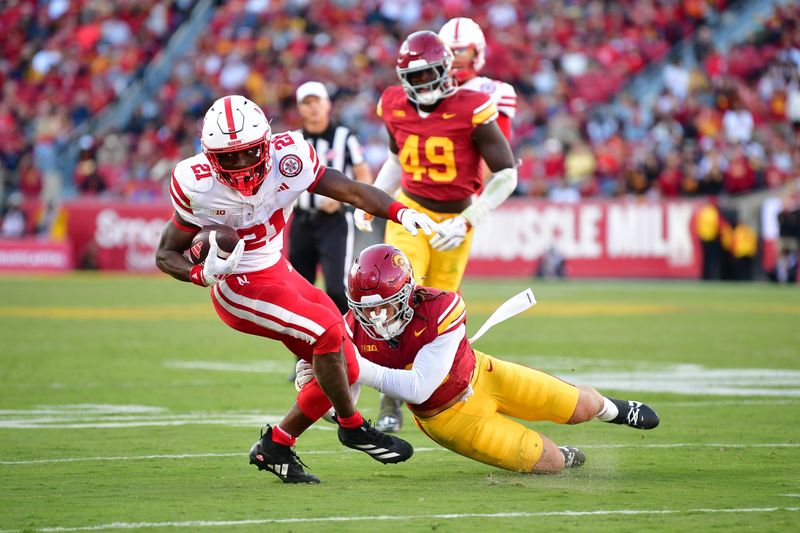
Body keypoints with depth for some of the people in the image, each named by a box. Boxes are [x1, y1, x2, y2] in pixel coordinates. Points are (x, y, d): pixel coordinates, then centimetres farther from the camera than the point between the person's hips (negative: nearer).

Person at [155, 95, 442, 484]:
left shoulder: (286, 159, -15)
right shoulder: (198, 186, -21)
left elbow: (350, 190, -13)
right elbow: (166, 254, -10)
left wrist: (399, 211, -30)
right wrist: (202, 273, -31)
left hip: (279, 274, 6)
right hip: (240, 289, -6)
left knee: (344, 370, 3)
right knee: (328, 333, -23)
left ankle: (275, 448, 16)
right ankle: (352, 426, -1)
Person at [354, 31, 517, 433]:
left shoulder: (471, 110, -17)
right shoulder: (396, 107, -3)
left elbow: (506, 174, -13)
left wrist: (467, 222, -19)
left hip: (454, 219, -1)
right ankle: (392, 400, -15)